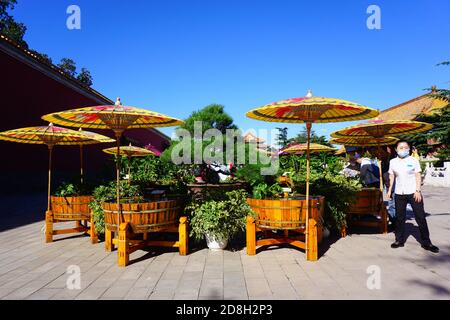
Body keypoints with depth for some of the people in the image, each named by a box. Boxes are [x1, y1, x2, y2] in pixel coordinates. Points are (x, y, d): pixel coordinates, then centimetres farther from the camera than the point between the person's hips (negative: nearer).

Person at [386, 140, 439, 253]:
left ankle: (426, 242, 12)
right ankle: (399, 240, 19)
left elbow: (418, 176, -1)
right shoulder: (393, 162, 4)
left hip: (413, 193, -2)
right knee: (400, 218, 8)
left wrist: (418, 191, -9)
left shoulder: (413, 160, -1)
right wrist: (390, 189, 4)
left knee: (421, 217, 1)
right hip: (399, 193, 2)